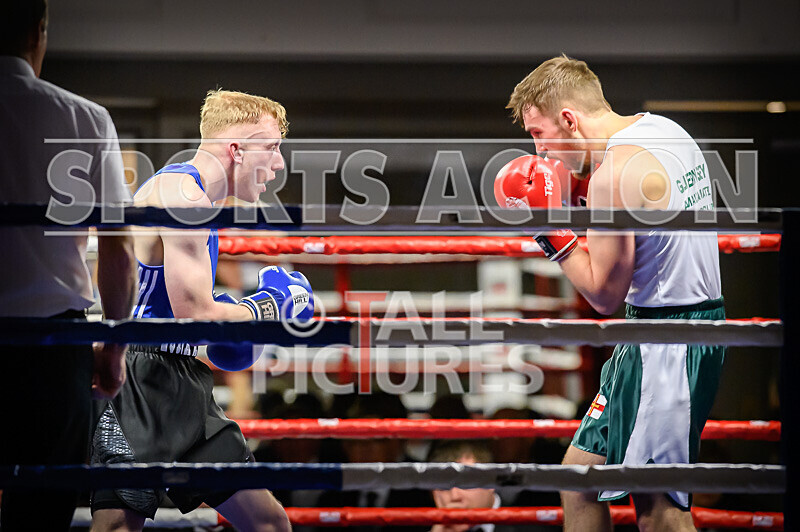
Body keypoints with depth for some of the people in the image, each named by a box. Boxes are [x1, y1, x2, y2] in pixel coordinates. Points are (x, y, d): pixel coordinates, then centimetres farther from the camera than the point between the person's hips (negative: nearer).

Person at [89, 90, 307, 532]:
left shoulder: (191, 195, 20)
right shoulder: (183, 194, -13)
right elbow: (194, 314, -20)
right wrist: (268, 308, -5)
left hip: (180, 387, 10)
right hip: (141, 384, -10)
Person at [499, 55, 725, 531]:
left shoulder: (615, 174, -20)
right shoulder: (660, 128, 9)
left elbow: (605, 294, -16)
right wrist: (590, 206, 11)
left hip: (667, 342, -10)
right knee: (580, 473, 14)